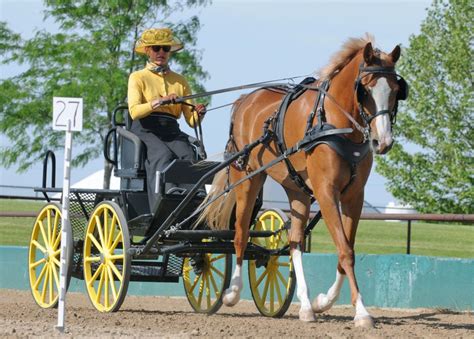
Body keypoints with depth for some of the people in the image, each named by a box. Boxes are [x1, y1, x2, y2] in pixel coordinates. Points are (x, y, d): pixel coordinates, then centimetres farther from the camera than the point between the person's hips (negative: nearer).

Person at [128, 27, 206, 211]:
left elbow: (191, 120, 13)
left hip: (171, 131, 3)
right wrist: (159, 102, -22)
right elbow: (134, 111, -7)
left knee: (188, 156, -29)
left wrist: (198, 114, -11)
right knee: (163, 156, -34)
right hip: (145, 129, -3)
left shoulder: (179, 80, 22)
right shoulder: (138, 77, 12)